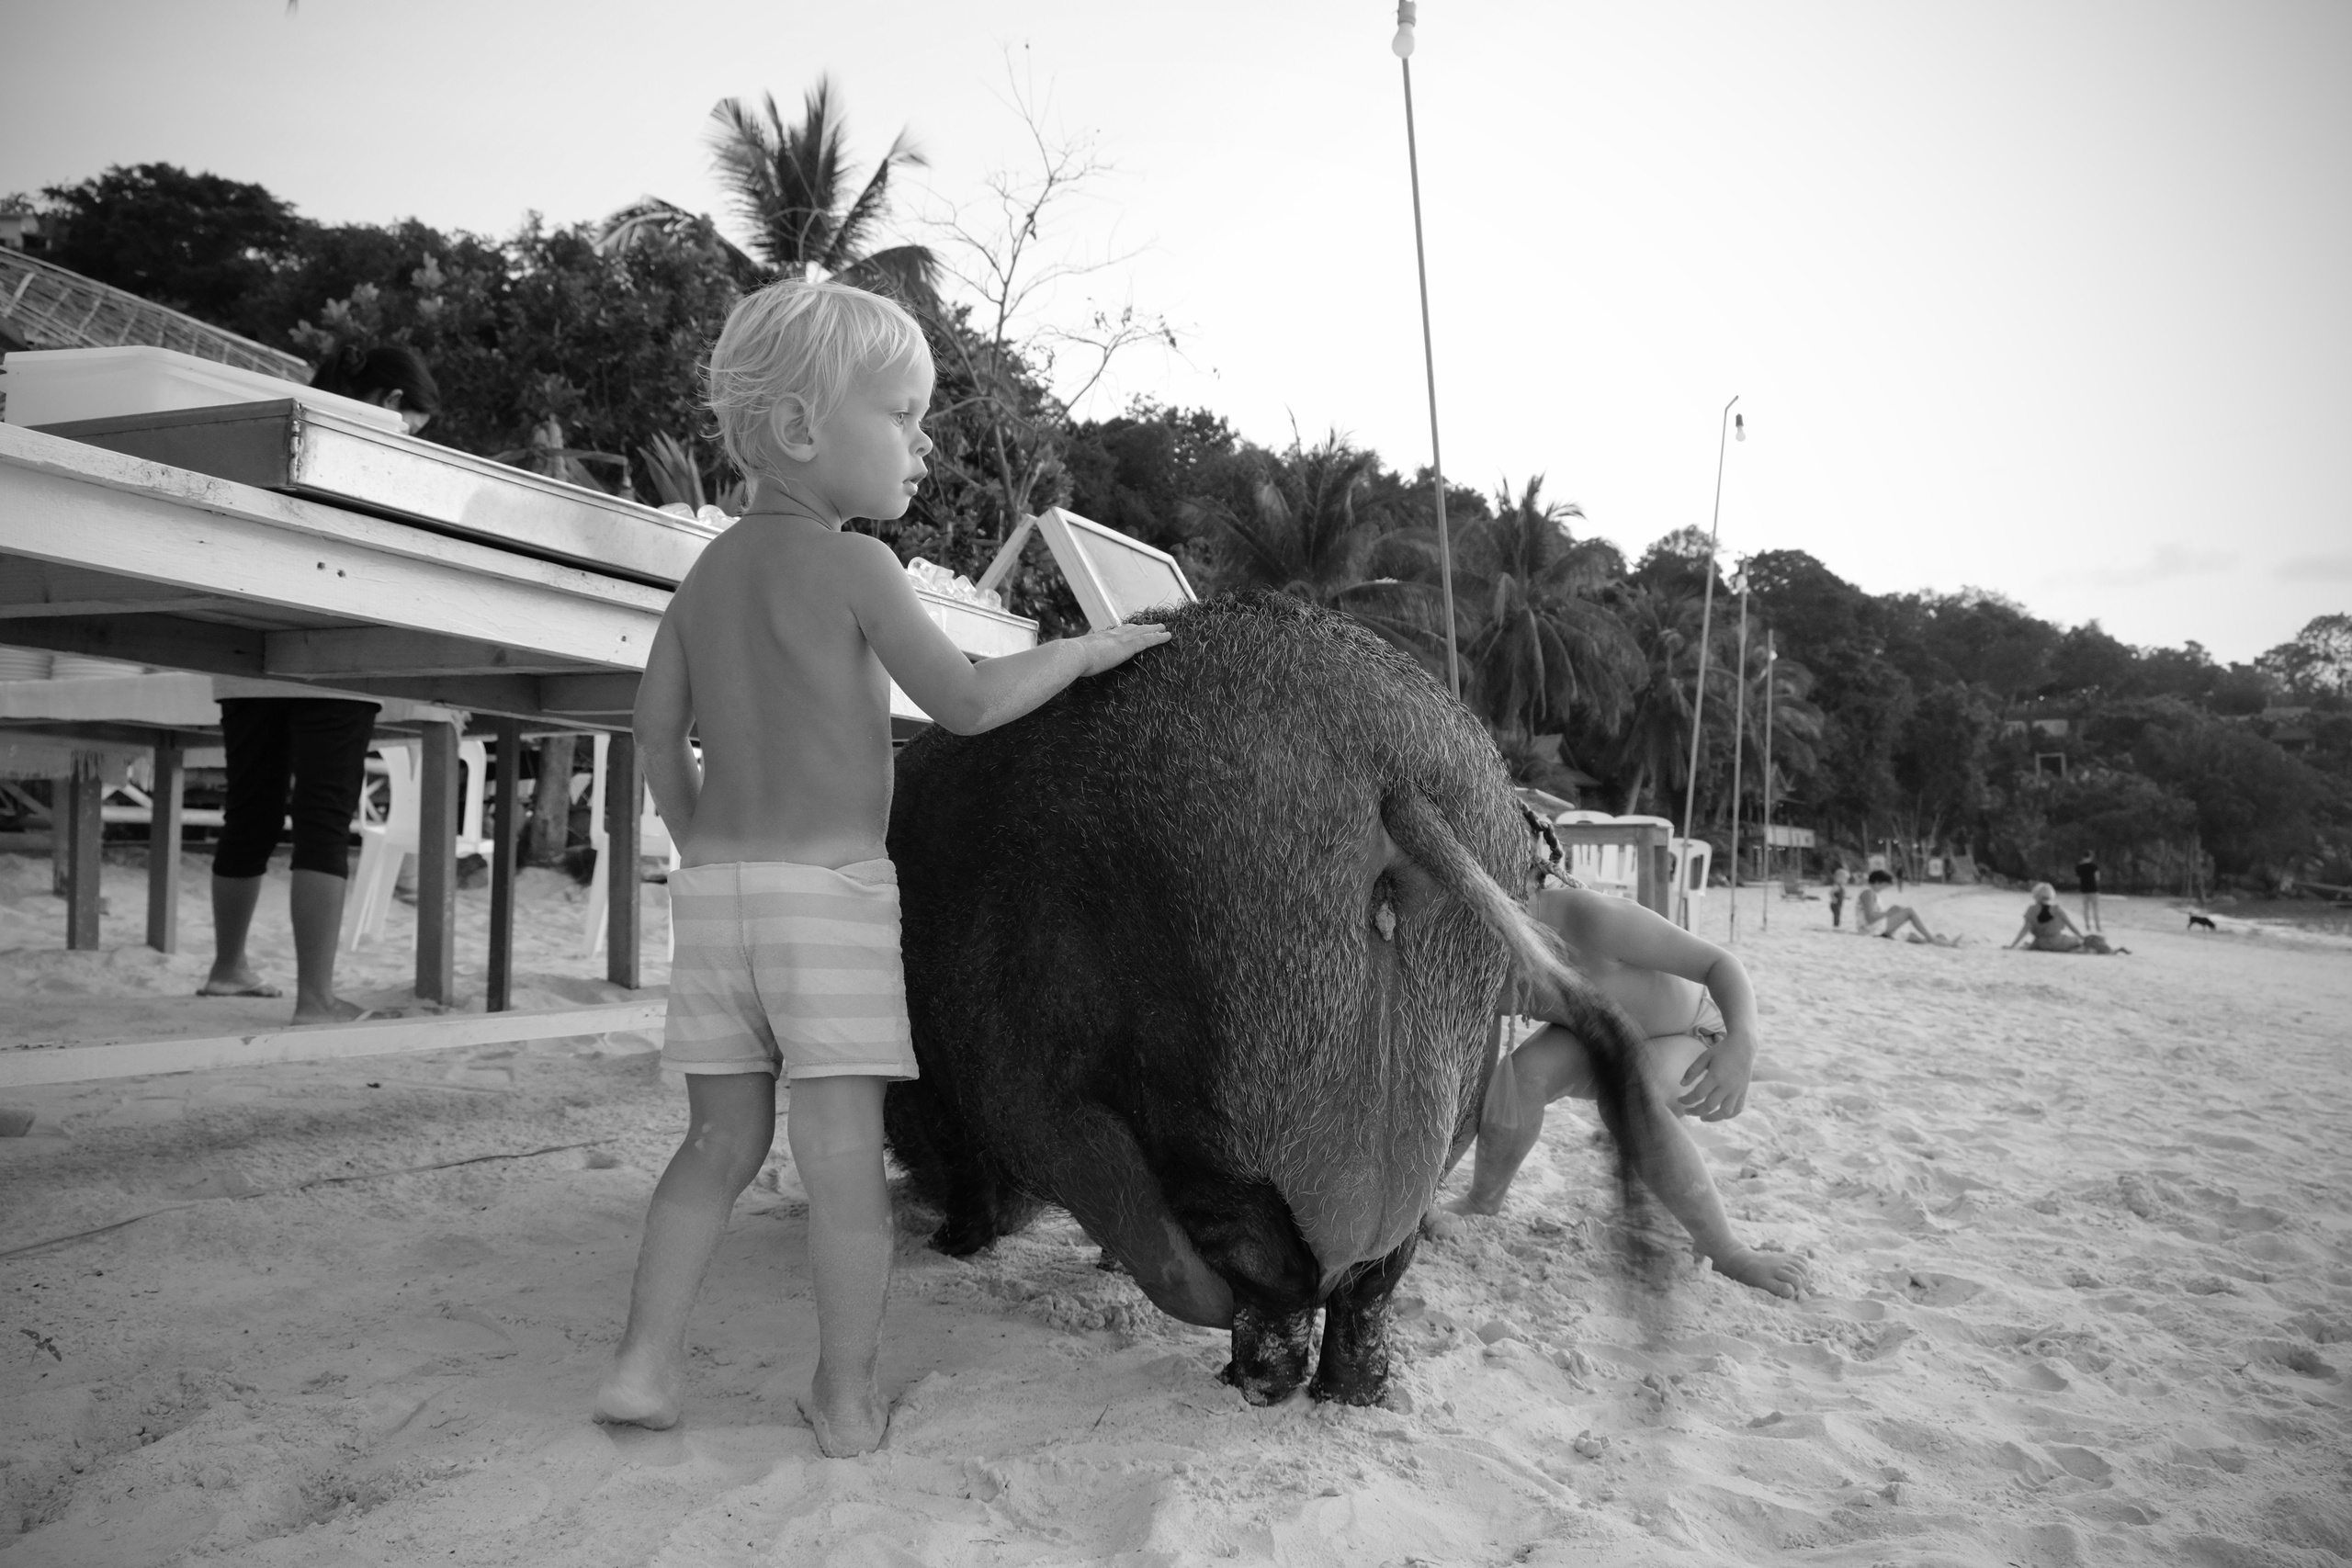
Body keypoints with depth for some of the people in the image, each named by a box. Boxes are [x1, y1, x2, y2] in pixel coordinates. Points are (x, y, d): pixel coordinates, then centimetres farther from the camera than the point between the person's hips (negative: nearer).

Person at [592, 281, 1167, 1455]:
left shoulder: (707, 574, 13)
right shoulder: (852, 564, -7)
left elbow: (658, 734, 13)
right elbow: (965, 701, -13)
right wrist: (1087, 648, 0)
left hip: (716, 887, 7)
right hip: (832, 891, -6)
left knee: (723, 1143, 16)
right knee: (845, 1159, 1)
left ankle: (645, 1361, 12)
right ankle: (845, 1399, 8)